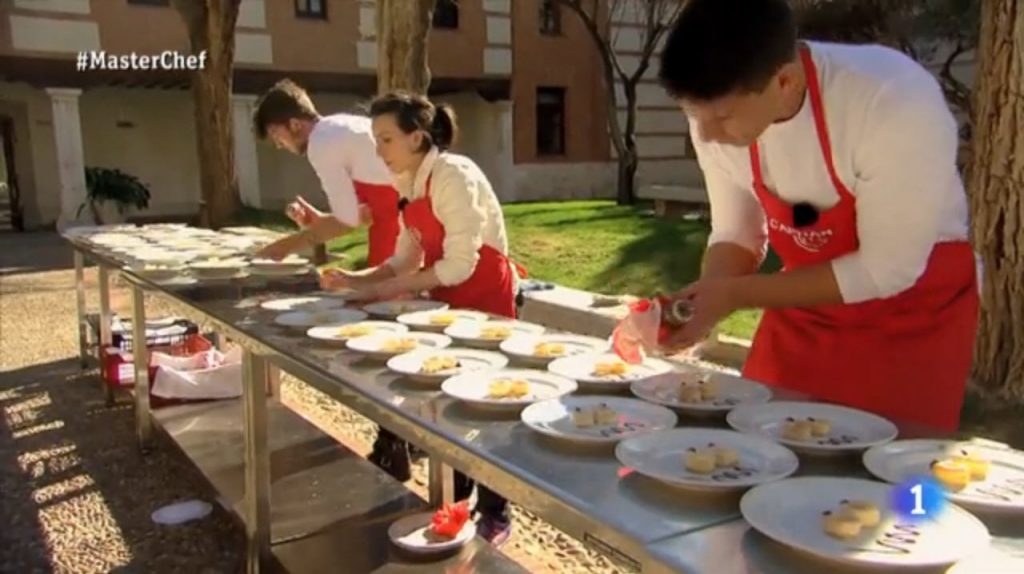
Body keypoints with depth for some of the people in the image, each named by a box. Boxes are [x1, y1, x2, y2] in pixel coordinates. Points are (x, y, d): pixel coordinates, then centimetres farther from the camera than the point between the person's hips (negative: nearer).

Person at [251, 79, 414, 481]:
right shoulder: (345, 128, 21)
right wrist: (317, 222, 12)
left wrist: (292, 243, 1)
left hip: (401, 230, -9)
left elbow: (349, 219, -10)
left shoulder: (321, 143, -7)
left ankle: (392, 452, 9)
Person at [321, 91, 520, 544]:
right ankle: (455, 500, 31)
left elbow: (459, 264, -26)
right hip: (446, 299, 8)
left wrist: (385, 290, -22)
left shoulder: (454, 176, -22)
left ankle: (494, 516, 18)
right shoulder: (407, 184, 3)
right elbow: (407, 259, 5)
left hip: (485, 297, -8)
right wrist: (358, 279, -9)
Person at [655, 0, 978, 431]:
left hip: (914, 306, -4)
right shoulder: (718, 110, -17)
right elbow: (737, 234, -4)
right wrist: (700, 299, -23)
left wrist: (734, 294, -27)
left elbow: (887, 270, -24)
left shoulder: (898, 103, -32)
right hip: (809, 302, 4)